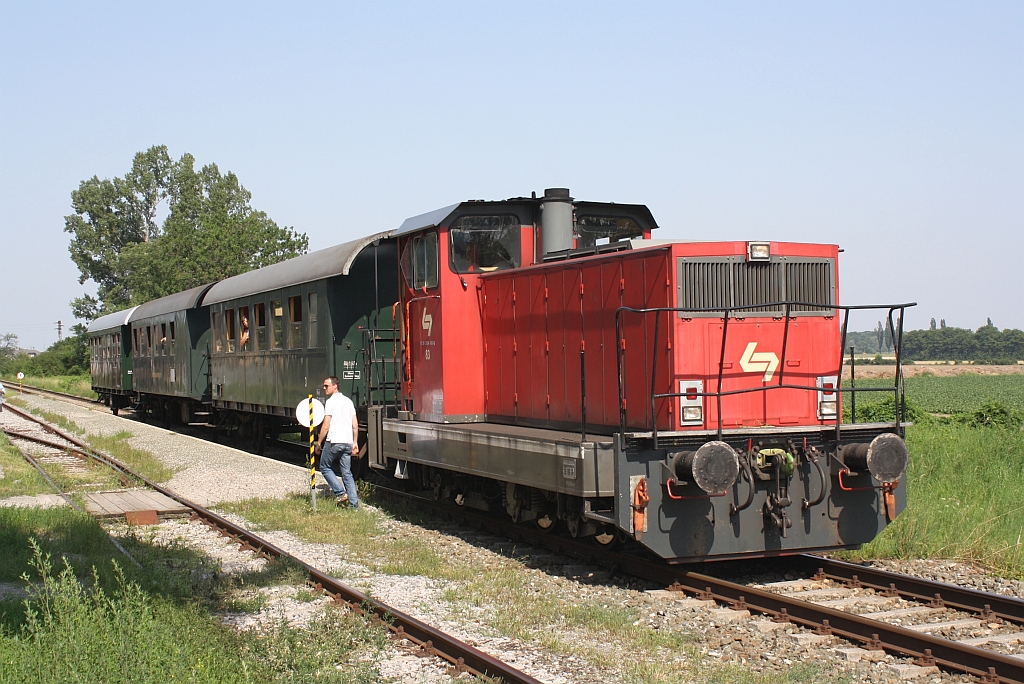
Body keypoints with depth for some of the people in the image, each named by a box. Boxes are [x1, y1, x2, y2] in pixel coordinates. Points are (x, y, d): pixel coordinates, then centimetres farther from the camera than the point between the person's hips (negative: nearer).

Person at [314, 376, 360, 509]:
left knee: (325, 467, 12)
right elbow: (355, 425, 14)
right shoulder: (348, 401, 14)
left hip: (334, 441, -6)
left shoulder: (331, 401, -7)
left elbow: (326, 425, -10)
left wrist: (319, 443, -3)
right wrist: (355, 442, 19)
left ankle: (340, 493, -2)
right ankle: (354, 504, 1)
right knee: (347, 473, 8)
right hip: (348, 442, 6)